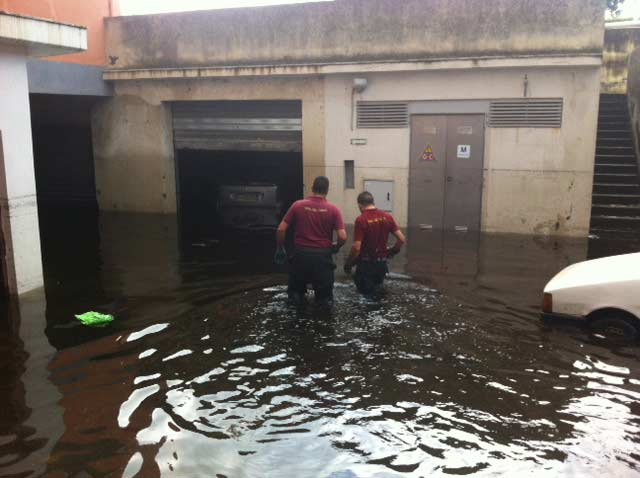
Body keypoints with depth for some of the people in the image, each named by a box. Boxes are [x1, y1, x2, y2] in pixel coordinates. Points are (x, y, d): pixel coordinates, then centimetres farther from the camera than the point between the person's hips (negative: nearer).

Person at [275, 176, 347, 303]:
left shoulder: (297, 205, -2)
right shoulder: (333, 209, -4)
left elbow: (281, 230, -4)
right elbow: (343, 237, -11)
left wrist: (280, 249, 11)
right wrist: (335, 248, 10)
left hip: (300, 254, 1)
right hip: (322, 256, -1)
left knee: (296, 291, 19)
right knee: (324, 296, 15)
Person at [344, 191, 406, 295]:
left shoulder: (361, 220, -16)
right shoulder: (387, 217, -1)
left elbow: (356, 247, -20)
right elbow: (402, 239, -2)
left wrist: (348, 263, -6)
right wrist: (392, 252, 15)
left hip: (366, 264, -5)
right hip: (382, 263, 5)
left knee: (365, 295, 10)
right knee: (378, 290, 23)